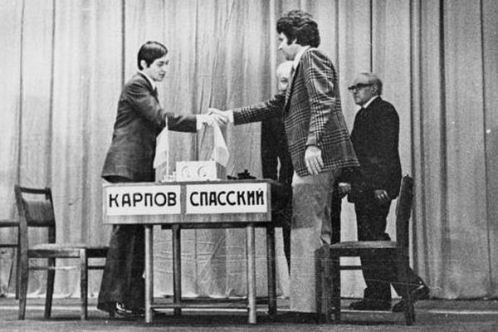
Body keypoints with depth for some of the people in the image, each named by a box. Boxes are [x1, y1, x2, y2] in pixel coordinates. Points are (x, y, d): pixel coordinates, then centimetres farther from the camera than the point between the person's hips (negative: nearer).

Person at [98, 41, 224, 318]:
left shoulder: (150, 88, 21)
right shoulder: (135, 86, -9)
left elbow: (159, 122, 20)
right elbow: (160, 118, -18)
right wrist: (198, 119, -21)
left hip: (142, 170, 9)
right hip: (126, 167, -9)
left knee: (139, 232, 6)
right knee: (125, 230, -11)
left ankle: (134, 298, 8)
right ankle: (112, 297, -9)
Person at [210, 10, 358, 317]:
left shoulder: (311, 58, -6)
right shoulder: (301, 67, 25)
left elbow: (323, 103, -20)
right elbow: (275, 107, 29)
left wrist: (313, 143, -29)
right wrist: (231, 116, 27)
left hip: (316, 158, -11)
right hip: (314, 163, 11)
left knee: (306, 233, -10)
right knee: (319, 233, 13)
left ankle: (308, 304, -9)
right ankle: (321, 301, 20)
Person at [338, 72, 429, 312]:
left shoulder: (383, 110, -6)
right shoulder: (363, 114, 23)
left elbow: (386, 150, -16)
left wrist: (381, 185, -23)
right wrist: (349, 181, 15)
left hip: (376, 188, -10)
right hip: (363, 189, 10)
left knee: (374, 239, -14)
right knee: (367, 240, 8)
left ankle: (412, 286, -13)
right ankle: (376, 296, 10)